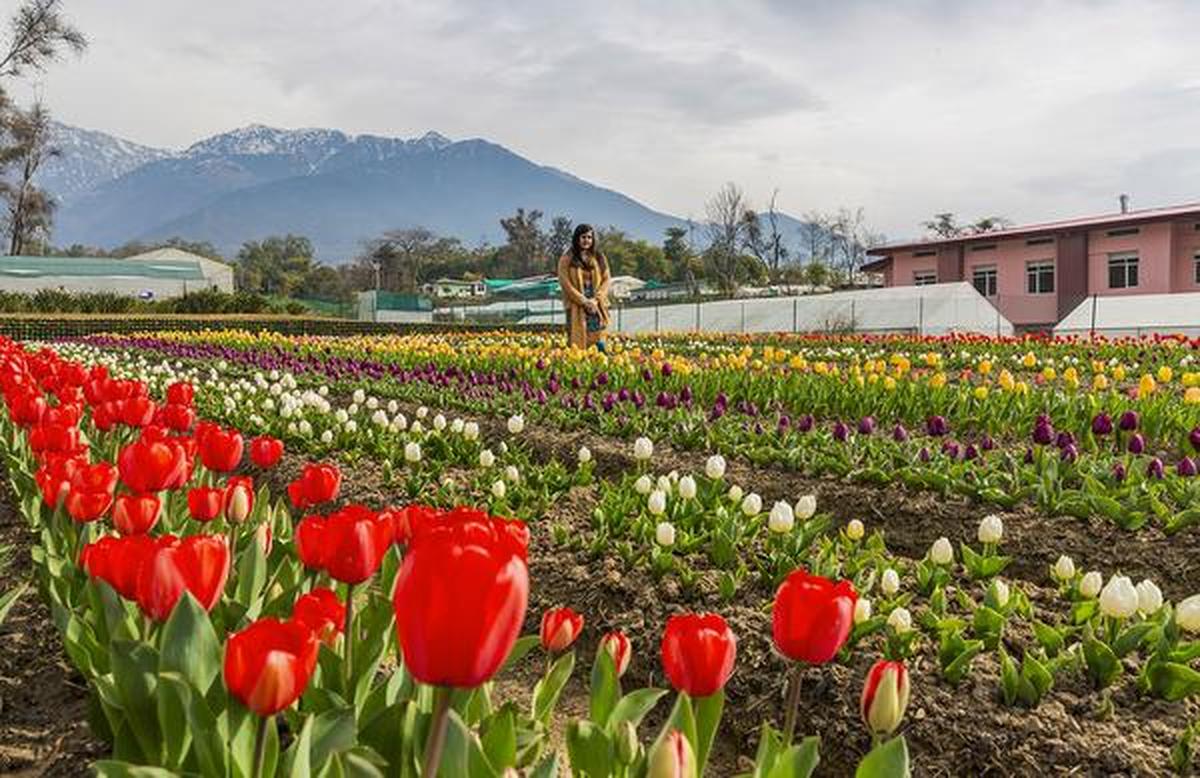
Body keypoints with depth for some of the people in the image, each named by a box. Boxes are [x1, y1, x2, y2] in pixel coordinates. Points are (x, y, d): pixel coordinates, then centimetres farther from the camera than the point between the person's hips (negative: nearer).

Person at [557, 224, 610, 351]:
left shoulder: (599, 257, 11)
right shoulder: (567, 259, 1)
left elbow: (606, 279, 7)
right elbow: (565, 282, -5)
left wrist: (596, 300, -8)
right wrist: (584, 301, -13)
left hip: (597, 307, 3)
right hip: (576, 307, -3)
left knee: (598, 341, -1)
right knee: (577, 343, -5)